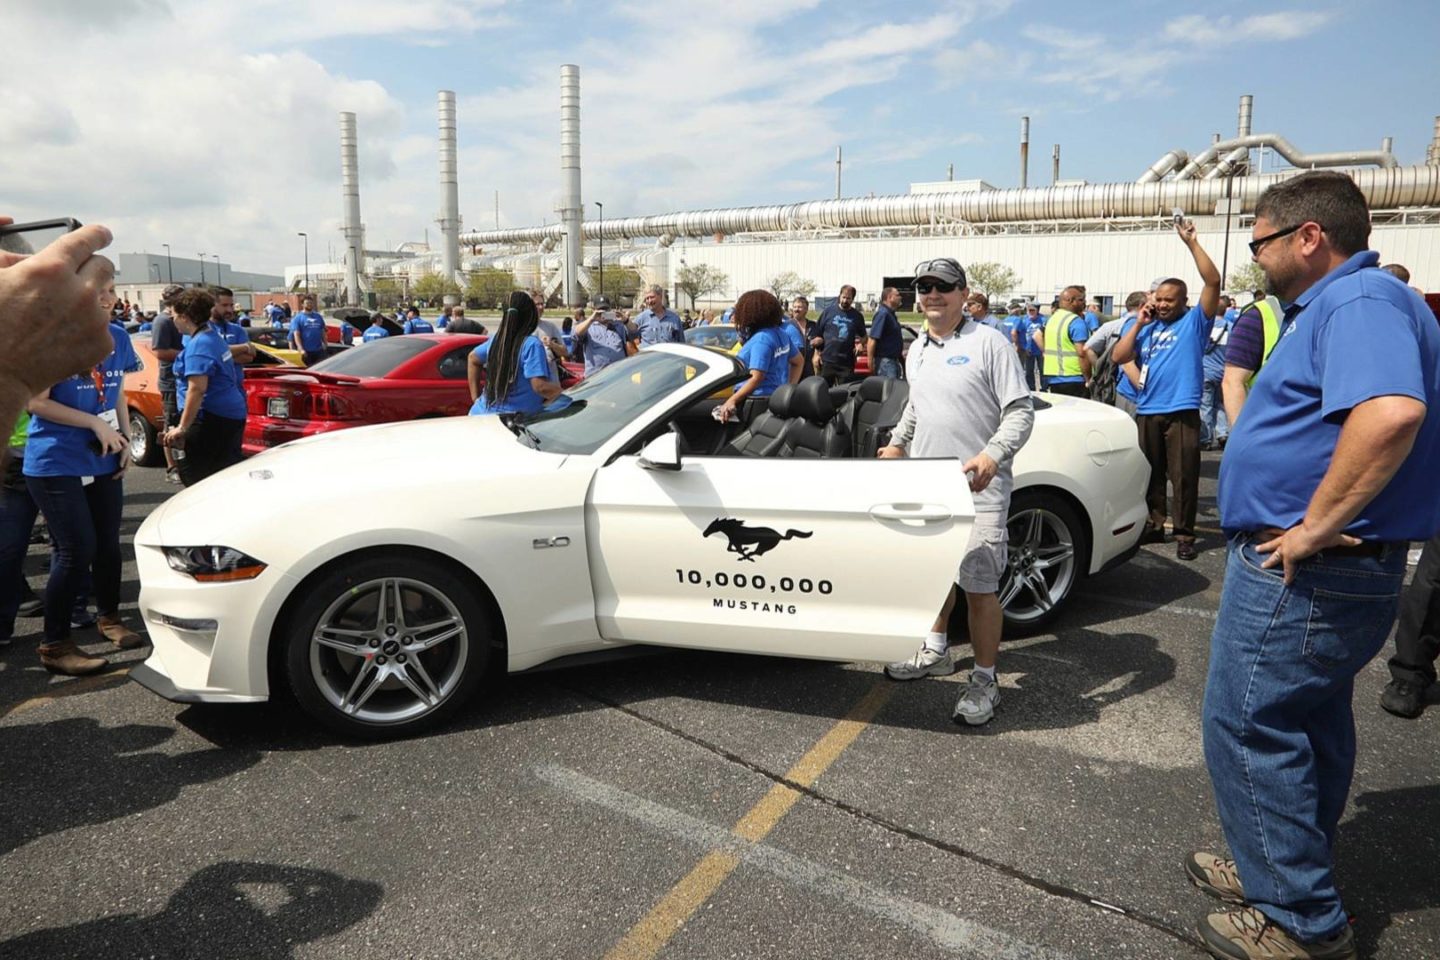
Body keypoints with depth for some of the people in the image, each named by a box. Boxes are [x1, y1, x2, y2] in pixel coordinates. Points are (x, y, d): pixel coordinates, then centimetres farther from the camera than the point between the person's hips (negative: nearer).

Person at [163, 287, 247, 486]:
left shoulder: (198, 345, -16)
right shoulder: (213, 334, 13)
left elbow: (197, 389, -25)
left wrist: (182, 427, -24)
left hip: (211, 417, -10)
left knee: (192, 473, -5)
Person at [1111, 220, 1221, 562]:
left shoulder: (1195, 321, 2)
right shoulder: (1145, 327, 14)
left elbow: (1213, 281, -11)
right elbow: (1119, 357, 4)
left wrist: (1191, 242, -13)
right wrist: (1138, 324, -2)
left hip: (1182, 412, -5)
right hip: (1146, 411, 5)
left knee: (1184, 477, -2)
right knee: (1150, 474, 13)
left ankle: (1184, 535, 5)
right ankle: (1153, 525, 25)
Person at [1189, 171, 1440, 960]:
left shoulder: (1361, 301, -18)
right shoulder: (1335, 305, 16)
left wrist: (1315, 527, -30)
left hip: (1301, 570, -11)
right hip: (1331, 569, 11)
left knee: (1246, 726, -2)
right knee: (1310, 726, 19)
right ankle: (1285, 872, 36)